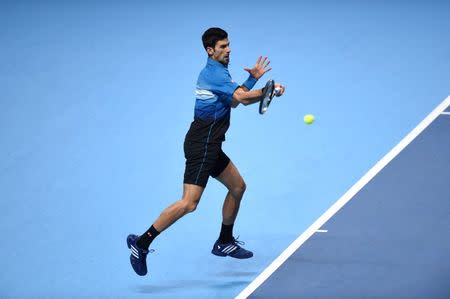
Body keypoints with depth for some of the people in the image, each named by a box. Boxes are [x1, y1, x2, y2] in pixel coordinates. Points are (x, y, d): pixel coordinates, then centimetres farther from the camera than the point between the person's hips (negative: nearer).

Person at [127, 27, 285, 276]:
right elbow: (243, 98, -23)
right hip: (201, 146, -11)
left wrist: (253, 78, 15)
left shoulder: (213, 72, 17)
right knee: (189, 203, -16)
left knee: (237, 186, 19)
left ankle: (225, 242, 29)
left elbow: (233, 101, 25)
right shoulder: (215, 73, -14)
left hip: (209, 145, 11)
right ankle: (142, 243, -15)